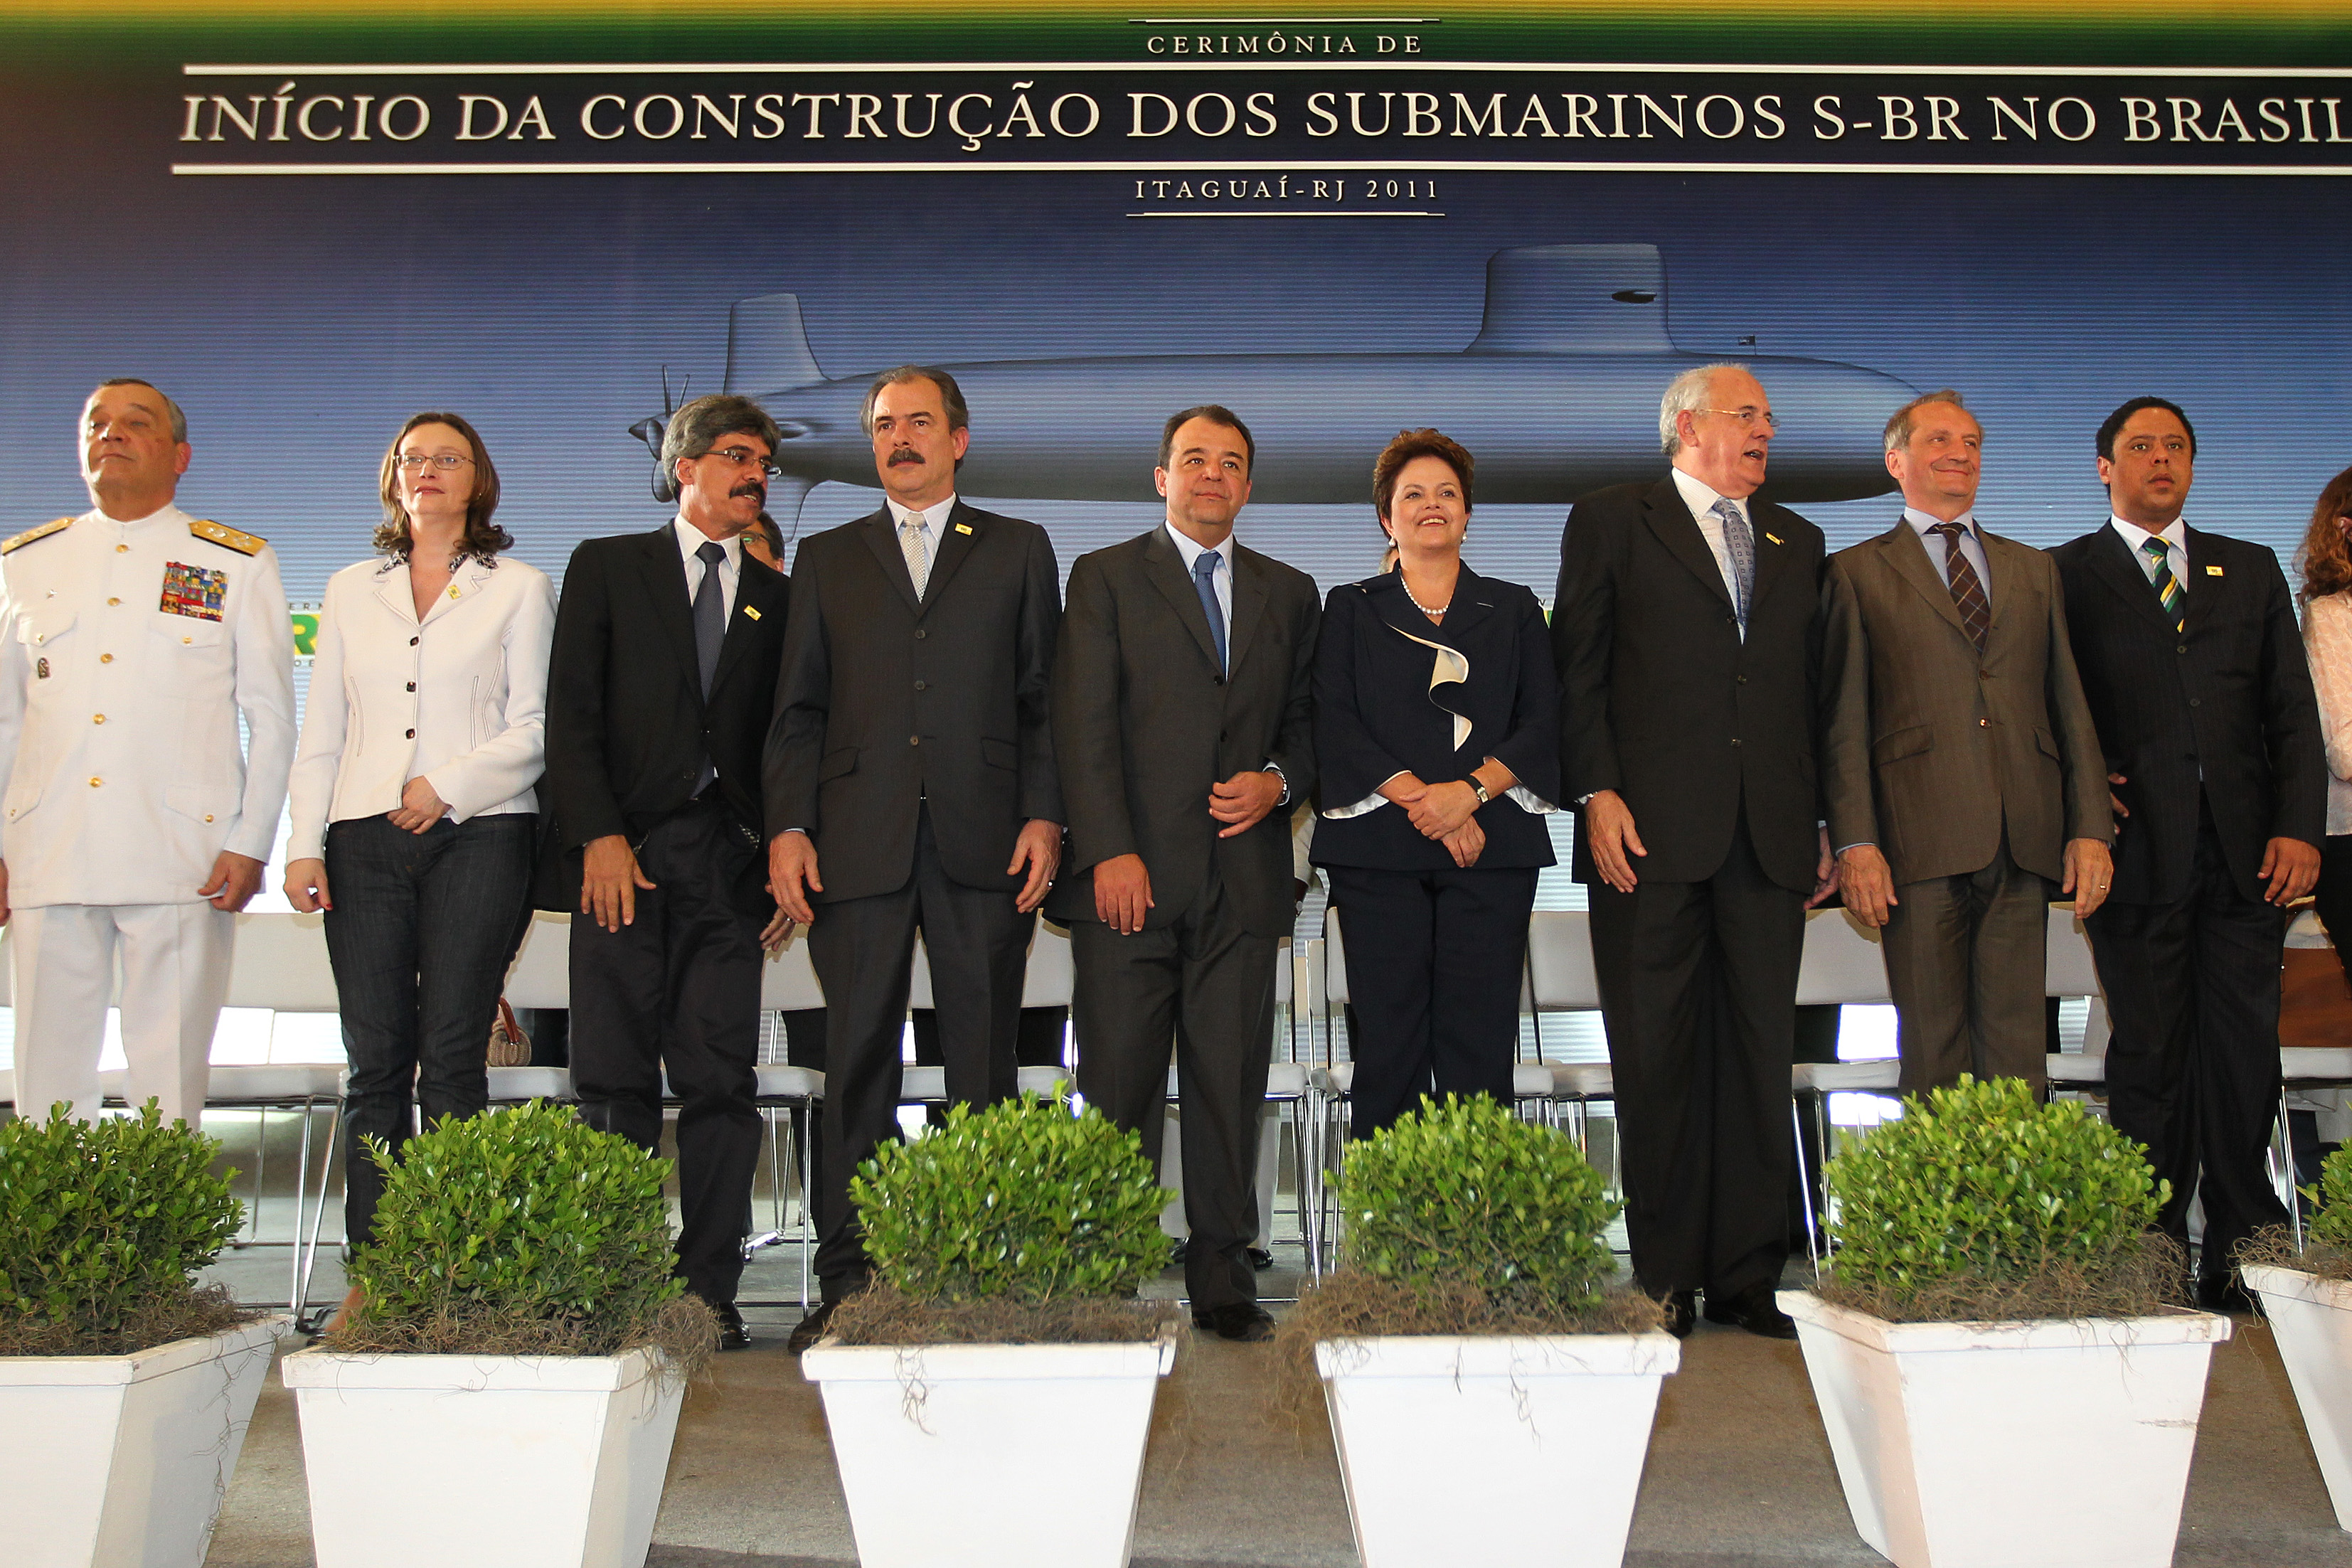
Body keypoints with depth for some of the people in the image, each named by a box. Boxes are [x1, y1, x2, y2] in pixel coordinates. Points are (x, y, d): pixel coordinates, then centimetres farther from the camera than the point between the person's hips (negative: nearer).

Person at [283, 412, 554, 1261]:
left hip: (478, 834, -3)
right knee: (376, 1057, 0)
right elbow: (321, 733, 15)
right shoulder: (351, 590, 19)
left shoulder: (518, 588, 10)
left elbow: (535, 726, 2)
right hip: (365, 840, 3)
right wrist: (303, 846, 6)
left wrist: (451, 786, -10)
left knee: (451, 1054, -7)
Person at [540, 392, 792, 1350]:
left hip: (725, 857, 2)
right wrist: (598, 836, -9)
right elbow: (570, 712, 2)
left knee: (722, 1082, -2)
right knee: (615, 1083, 0)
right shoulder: (607, 566, 11)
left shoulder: (775, 598, 17)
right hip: (624, 849, -2)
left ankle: (710, 1290, 5)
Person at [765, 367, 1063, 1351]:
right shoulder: (827, 559, 18)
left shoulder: (1019, 551, 14)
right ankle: (846, 1282, 10)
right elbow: (799, 709, 12)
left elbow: (1043, 698, 8)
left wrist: (1044, 816, -4)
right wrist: (787, 826, -1)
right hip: (857, 844, 1)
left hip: (984, 844, -1)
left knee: (985, 1067, 2)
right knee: (857, 1065, 2)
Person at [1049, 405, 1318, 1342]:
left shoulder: (1289, 593, 18)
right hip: (1131, 874, -2)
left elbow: (1308, 721, 20)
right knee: (1118, 1087, -1)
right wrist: (1110, 851, -12)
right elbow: (1084, 727, -2)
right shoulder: (1106, 578, 7)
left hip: (1245, 876, 3)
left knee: (1231, 1086, 4)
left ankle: (1222, 1280, 13)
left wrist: (1278, 780, -2)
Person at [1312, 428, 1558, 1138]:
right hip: (1380, 847, -1)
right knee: (1389, 1042, -4)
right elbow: (1333, 726, 2)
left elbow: (1543, 724, 7)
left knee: (1480, 1045, -4)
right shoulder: (1351, 609, 15)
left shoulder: (1514, 609, 18)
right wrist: (1418, 798, -11)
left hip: (1491, 845, 1)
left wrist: (1470, 791, -11)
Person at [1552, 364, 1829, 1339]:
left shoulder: (1797, 542, 20)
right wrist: (1596, 793, -11)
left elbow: (1814, 690, 17)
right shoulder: (1612, 522, 7)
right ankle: (1664, 1281, 12)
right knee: (1657, 1060, 1)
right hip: (1651, 833, -4)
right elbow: (1577, 670, 0)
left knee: (1760, 1058, 5)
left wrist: (1823, 826, 10)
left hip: (1770, 838, 4)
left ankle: (1748, 1277, 15)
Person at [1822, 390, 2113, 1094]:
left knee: (2017, 1045, 4)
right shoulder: (1858, 572, 8)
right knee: (1934, 1047, 1)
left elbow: (2070, 704, 16)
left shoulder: (2034, 568, 20)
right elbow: (1843, 720, 1)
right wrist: (1854, 840, -9)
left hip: (2024, 845, 3)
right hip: (1921, 843, -3)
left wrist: (2090, 827, 6)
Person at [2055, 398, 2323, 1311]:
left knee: (2244, 1055, 3)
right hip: (2138, 849, -3)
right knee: (2149, 1059, 2)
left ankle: (2242, 1255, 14)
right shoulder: (2065, 575, 8)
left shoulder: (2251, 571, 17)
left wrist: (2299, 827, 0)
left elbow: (2293, 712, 12)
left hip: (2247, 851, 3)